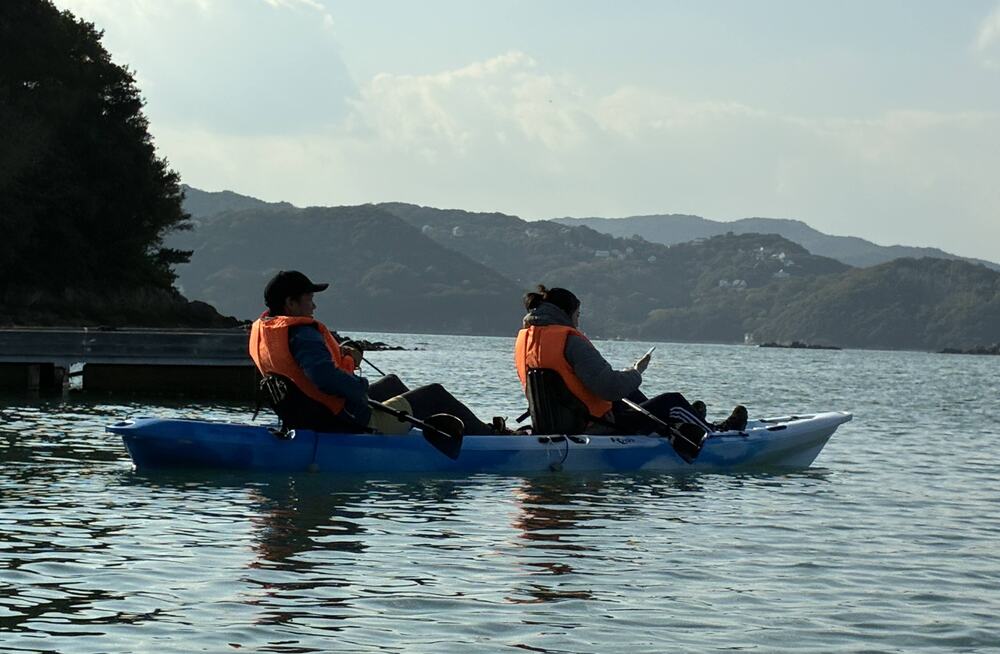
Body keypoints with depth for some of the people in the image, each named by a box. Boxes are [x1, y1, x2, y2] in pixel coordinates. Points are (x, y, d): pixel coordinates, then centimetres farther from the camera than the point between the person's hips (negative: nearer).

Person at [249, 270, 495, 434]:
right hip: (354, 424, -11)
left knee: (391, 383, 35)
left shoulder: (261, 329, 3)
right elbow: (325, 377, -41)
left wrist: (337, 352, 5)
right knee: (436, 394, 6)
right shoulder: (301, 334, -27)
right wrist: (361, 386, -23)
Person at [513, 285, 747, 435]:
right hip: (598, 428, -9)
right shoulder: (570, 341, -22)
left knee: (629, 394, 32)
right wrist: (636, 372, -7)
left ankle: (691, 421, 51)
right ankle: (715, 434, 32)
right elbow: (610, 386, -27)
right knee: (672, 402, 8)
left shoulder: (524, 339, 4)